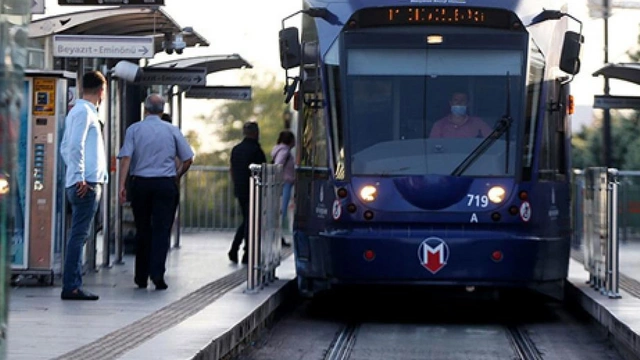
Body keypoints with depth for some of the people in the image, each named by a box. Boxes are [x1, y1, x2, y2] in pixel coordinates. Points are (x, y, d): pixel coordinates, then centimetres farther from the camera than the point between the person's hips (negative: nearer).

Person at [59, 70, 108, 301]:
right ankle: (71, 287, -11)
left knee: (79, 236, 11)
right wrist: (80, 177, -20)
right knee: (79, 236, -10)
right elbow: (75, 146, -19)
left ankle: (73, 285, 13)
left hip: (82, 183, 10)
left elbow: (65, 148, 22)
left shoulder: (80, 111, 20)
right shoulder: (84, 112, -10)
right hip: (86, 184, -10)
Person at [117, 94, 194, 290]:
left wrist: (122, 185, -10)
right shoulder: (172, 130, 2)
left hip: (141, 183, 1)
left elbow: (126, 157, -9)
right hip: (166, 184, -1)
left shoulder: (134, 129, 0)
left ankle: (141, 277, 16)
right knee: (161, 229, -1)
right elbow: (188, 159, 3)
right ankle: (157, 273, -16)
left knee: (142, 230, 11)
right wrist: (177, 176, 19)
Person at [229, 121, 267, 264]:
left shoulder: (236, 149, 9)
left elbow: (231, 170, 15)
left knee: (246, 220, 18)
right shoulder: (256, 150, -13)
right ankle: (247, 255, 3)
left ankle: (234, 250, 7)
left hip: (239, 190, 7)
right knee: (250, 221, 1)